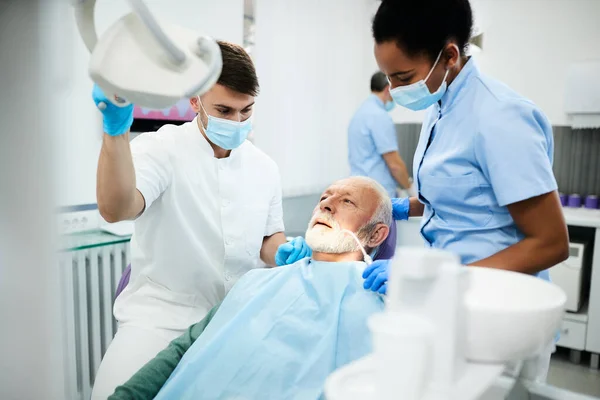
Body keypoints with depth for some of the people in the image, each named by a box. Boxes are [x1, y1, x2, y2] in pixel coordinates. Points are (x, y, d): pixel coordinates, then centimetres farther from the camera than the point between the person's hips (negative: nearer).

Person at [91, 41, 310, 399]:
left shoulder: (265, 167, 4)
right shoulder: (162, 149, -10)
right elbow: (115, 209, -28)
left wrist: (285, 254, -8)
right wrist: (116, 130, -41)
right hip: (161, 315, -3)